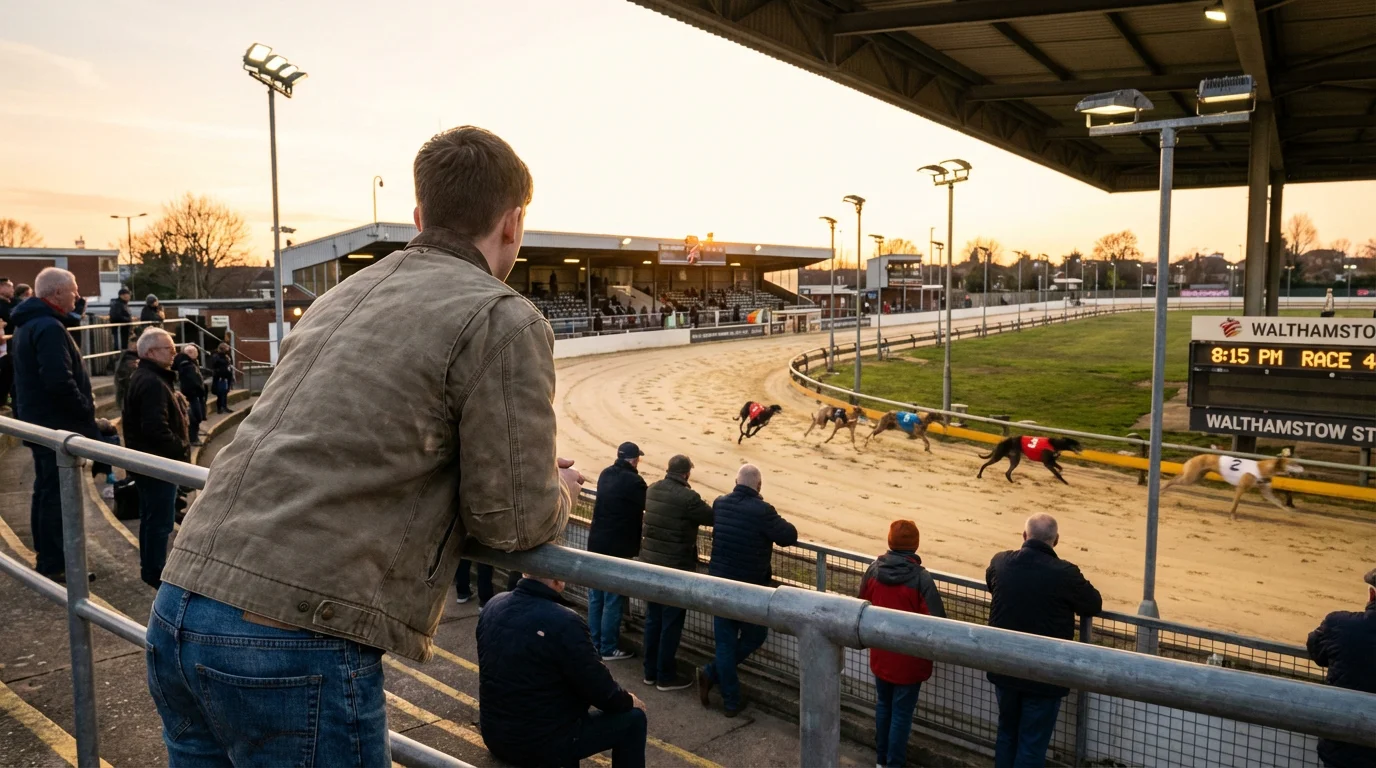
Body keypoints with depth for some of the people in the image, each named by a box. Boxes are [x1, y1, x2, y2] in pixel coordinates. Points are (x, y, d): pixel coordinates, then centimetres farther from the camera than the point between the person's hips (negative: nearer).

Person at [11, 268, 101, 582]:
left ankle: (46, 556, 28)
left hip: (40, 421, 11)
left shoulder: (29, 324, 13)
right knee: (58, 494, -3)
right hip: (58, 425, -11)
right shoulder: (49, 327, -20)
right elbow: (60, 382, -28)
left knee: (45, 490, 18)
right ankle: (55, 565, 3)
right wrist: (87, 411, -15)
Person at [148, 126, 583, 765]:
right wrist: (557, 491, 14)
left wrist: (528, 471, 21)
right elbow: (511, 522, -9)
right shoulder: (504, 321, -9)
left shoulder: (341, 295, 14)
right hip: (295, 646, -7)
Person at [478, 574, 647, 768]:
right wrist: (629, 701, 6)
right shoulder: (564, 622, -26)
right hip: (541, 744, -7)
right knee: (632, 718, 8)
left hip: (493, 734, 7)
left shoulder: (493, 605, -4)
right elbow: (600, 690, -16)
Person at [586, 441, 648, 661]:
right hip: (618, 548, -7)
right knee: (613, 600, 2)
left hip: (596, 544, 7)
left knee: (596, 597, 14)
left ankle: (595, 643, 25)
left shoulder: (605, 474, 6)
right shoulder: (633, 481, -16)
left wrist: (637, 516, 19)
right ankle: (609, 649, 8)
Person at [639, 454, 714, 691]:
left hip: (650, 564, 7)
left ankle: (650, 671, 27)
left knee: (653, 619, 16)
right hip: (675, 568, -7)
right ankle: (666, 676, 15)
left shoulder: (651, 491, 3)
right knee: (671, 624, 5)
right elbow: (712, 518, -10)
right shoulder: (688, 498, -20)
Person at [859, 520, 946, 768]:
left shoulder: (874, 570, -10)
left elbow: (863, 604, 4)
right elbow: (936, 620, -20)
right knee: (901, 713, 11)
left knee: (883, 705, 22)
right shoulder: (921, 578, -23)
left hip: (880, 654, 4)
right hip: (909, 658, -4)